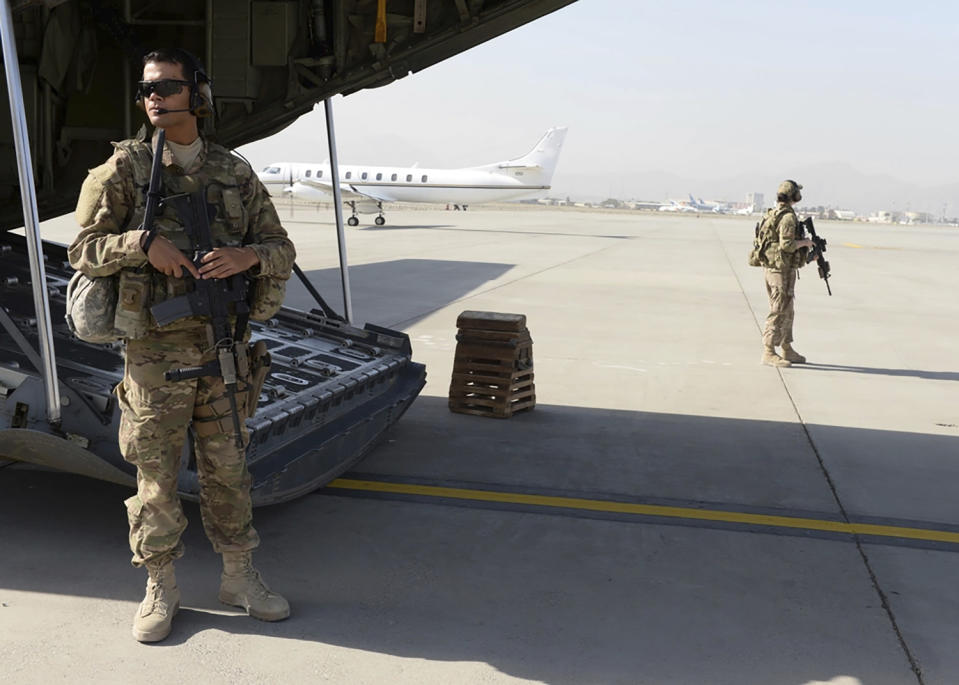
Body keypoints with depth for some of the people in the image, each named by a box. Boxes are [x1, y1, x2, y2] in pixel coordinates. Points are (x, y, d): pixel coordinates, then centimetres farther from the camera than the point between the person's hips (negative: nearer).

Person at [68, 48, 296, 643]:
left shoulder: (236, 175, 6)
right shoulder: (123, 170, 0)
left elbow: (283, 253, 7)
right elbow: (83, 251, -2)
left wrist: (248, 256, -15)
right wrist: (142, 244, -19)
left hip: (224, 347, 2)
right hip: (156, 349, -2)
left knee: (228, 467, 12)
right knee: (157, 474, 6)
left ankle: (240, 577, 27)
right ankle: (161, 589, 22)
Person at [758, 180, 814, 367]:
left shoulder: (771, 214, 13)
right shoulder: (787, 217, -17)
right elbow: (787, 244, -25)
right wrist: (804, 242, -9)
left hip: (770, 268, 10)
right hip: (782, 269, -10)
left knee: (786, 312, 16)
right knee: (779, 312, -6)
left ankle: (787, 351, 24)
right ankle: (768, 353, -5)